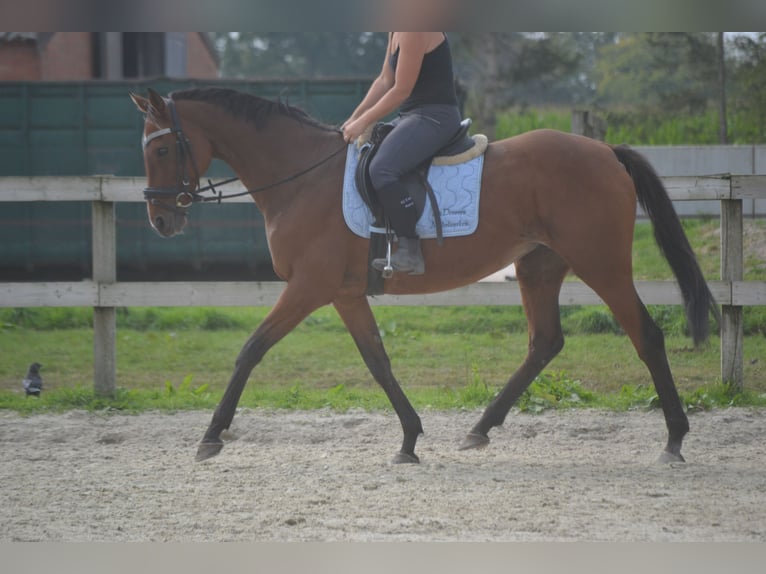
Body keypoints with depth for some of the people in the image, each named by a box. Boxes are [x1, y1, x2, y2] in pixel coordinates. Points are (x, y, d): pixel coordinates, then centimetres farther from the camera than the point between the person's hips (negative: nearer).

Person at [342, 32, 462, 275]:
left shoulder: (415, 30, -18)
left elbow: (401, 90, -18)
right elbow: (385, 81, 18)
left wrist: (364, 122, -11)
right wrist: (354, 119, 12)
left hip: (435, 117, -11)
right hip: (411, 116, 11)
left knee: (382, 170, -30)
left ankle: (410, 253, -27)